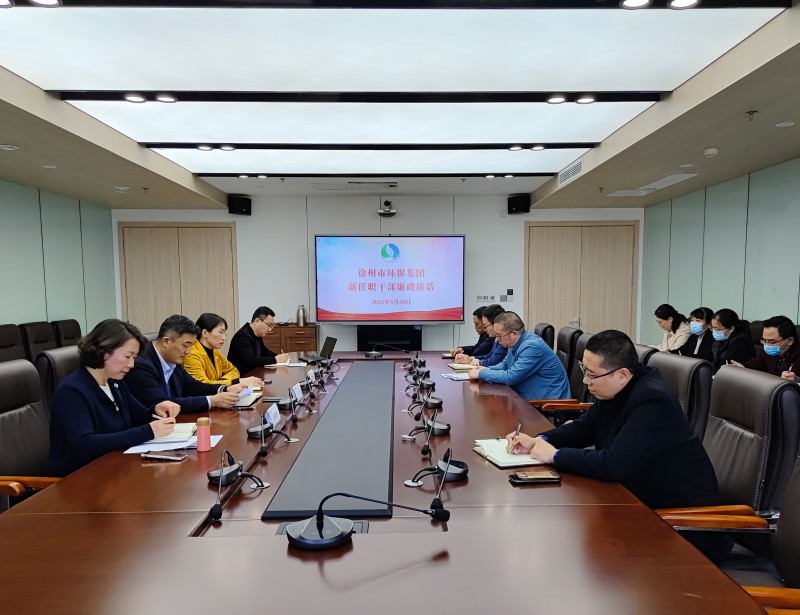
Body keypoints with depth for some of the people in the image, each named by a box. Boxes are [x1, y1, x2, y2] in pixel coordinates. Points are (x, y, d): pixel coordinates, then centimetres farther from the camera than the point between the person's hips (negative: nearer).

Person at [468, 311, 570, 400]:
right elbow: (505, 364, 22)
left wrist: (481, 374, -14)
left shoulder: (532, 347, -23)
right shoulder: (515, 342, 5)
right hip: (529, 397, 8)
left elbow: (511, 377, -25)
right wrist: (487, 370, 2)